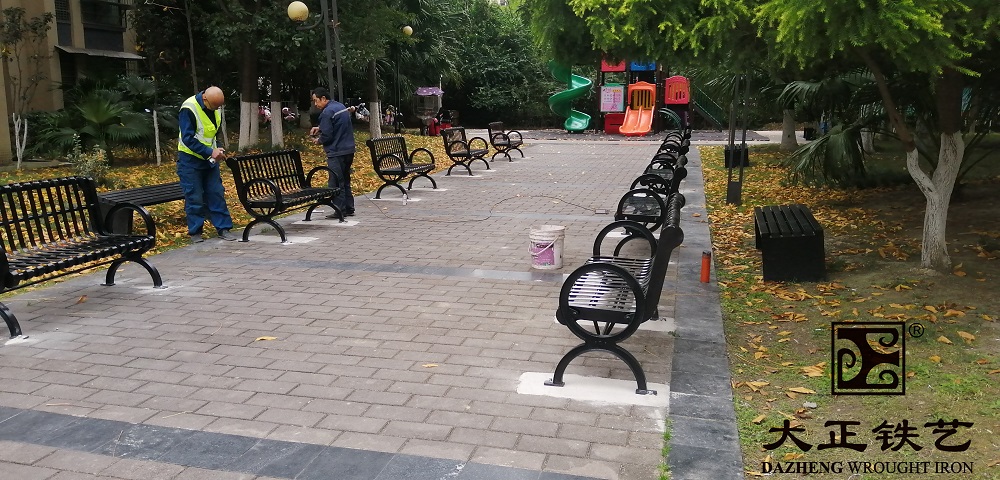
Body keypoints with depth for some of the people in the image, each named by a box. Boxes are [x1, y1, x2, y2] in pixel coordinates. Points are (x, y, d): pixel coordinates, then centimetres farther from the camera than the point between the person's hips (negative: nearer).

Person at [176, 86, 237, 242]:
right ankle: (195, 232, 10)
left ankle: (223, 228, 12)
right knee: (194, 197, -1)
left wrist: (217, 150, 1)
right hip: (190, 160, -6)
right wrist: (210, 152, -26)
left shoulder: (216, 110, 0)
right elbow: (188, 139, -22)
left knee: (217, 194, 5)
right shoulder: (188, 109, -20)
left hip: (210, 158, 6)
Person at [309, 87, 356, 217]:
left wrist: (319, 140, 3)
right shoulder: (341, 106, 13)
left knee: (336, 182, -3)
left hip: (337, 152, -9)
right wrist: (320, 128, 20)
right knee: (345, 180, 16)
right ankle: (349, 209, 19)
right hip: (349, 149, 9)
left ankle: (340, 210, -2)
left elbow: (327, 135, -18)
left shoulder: (327, 112, -15)